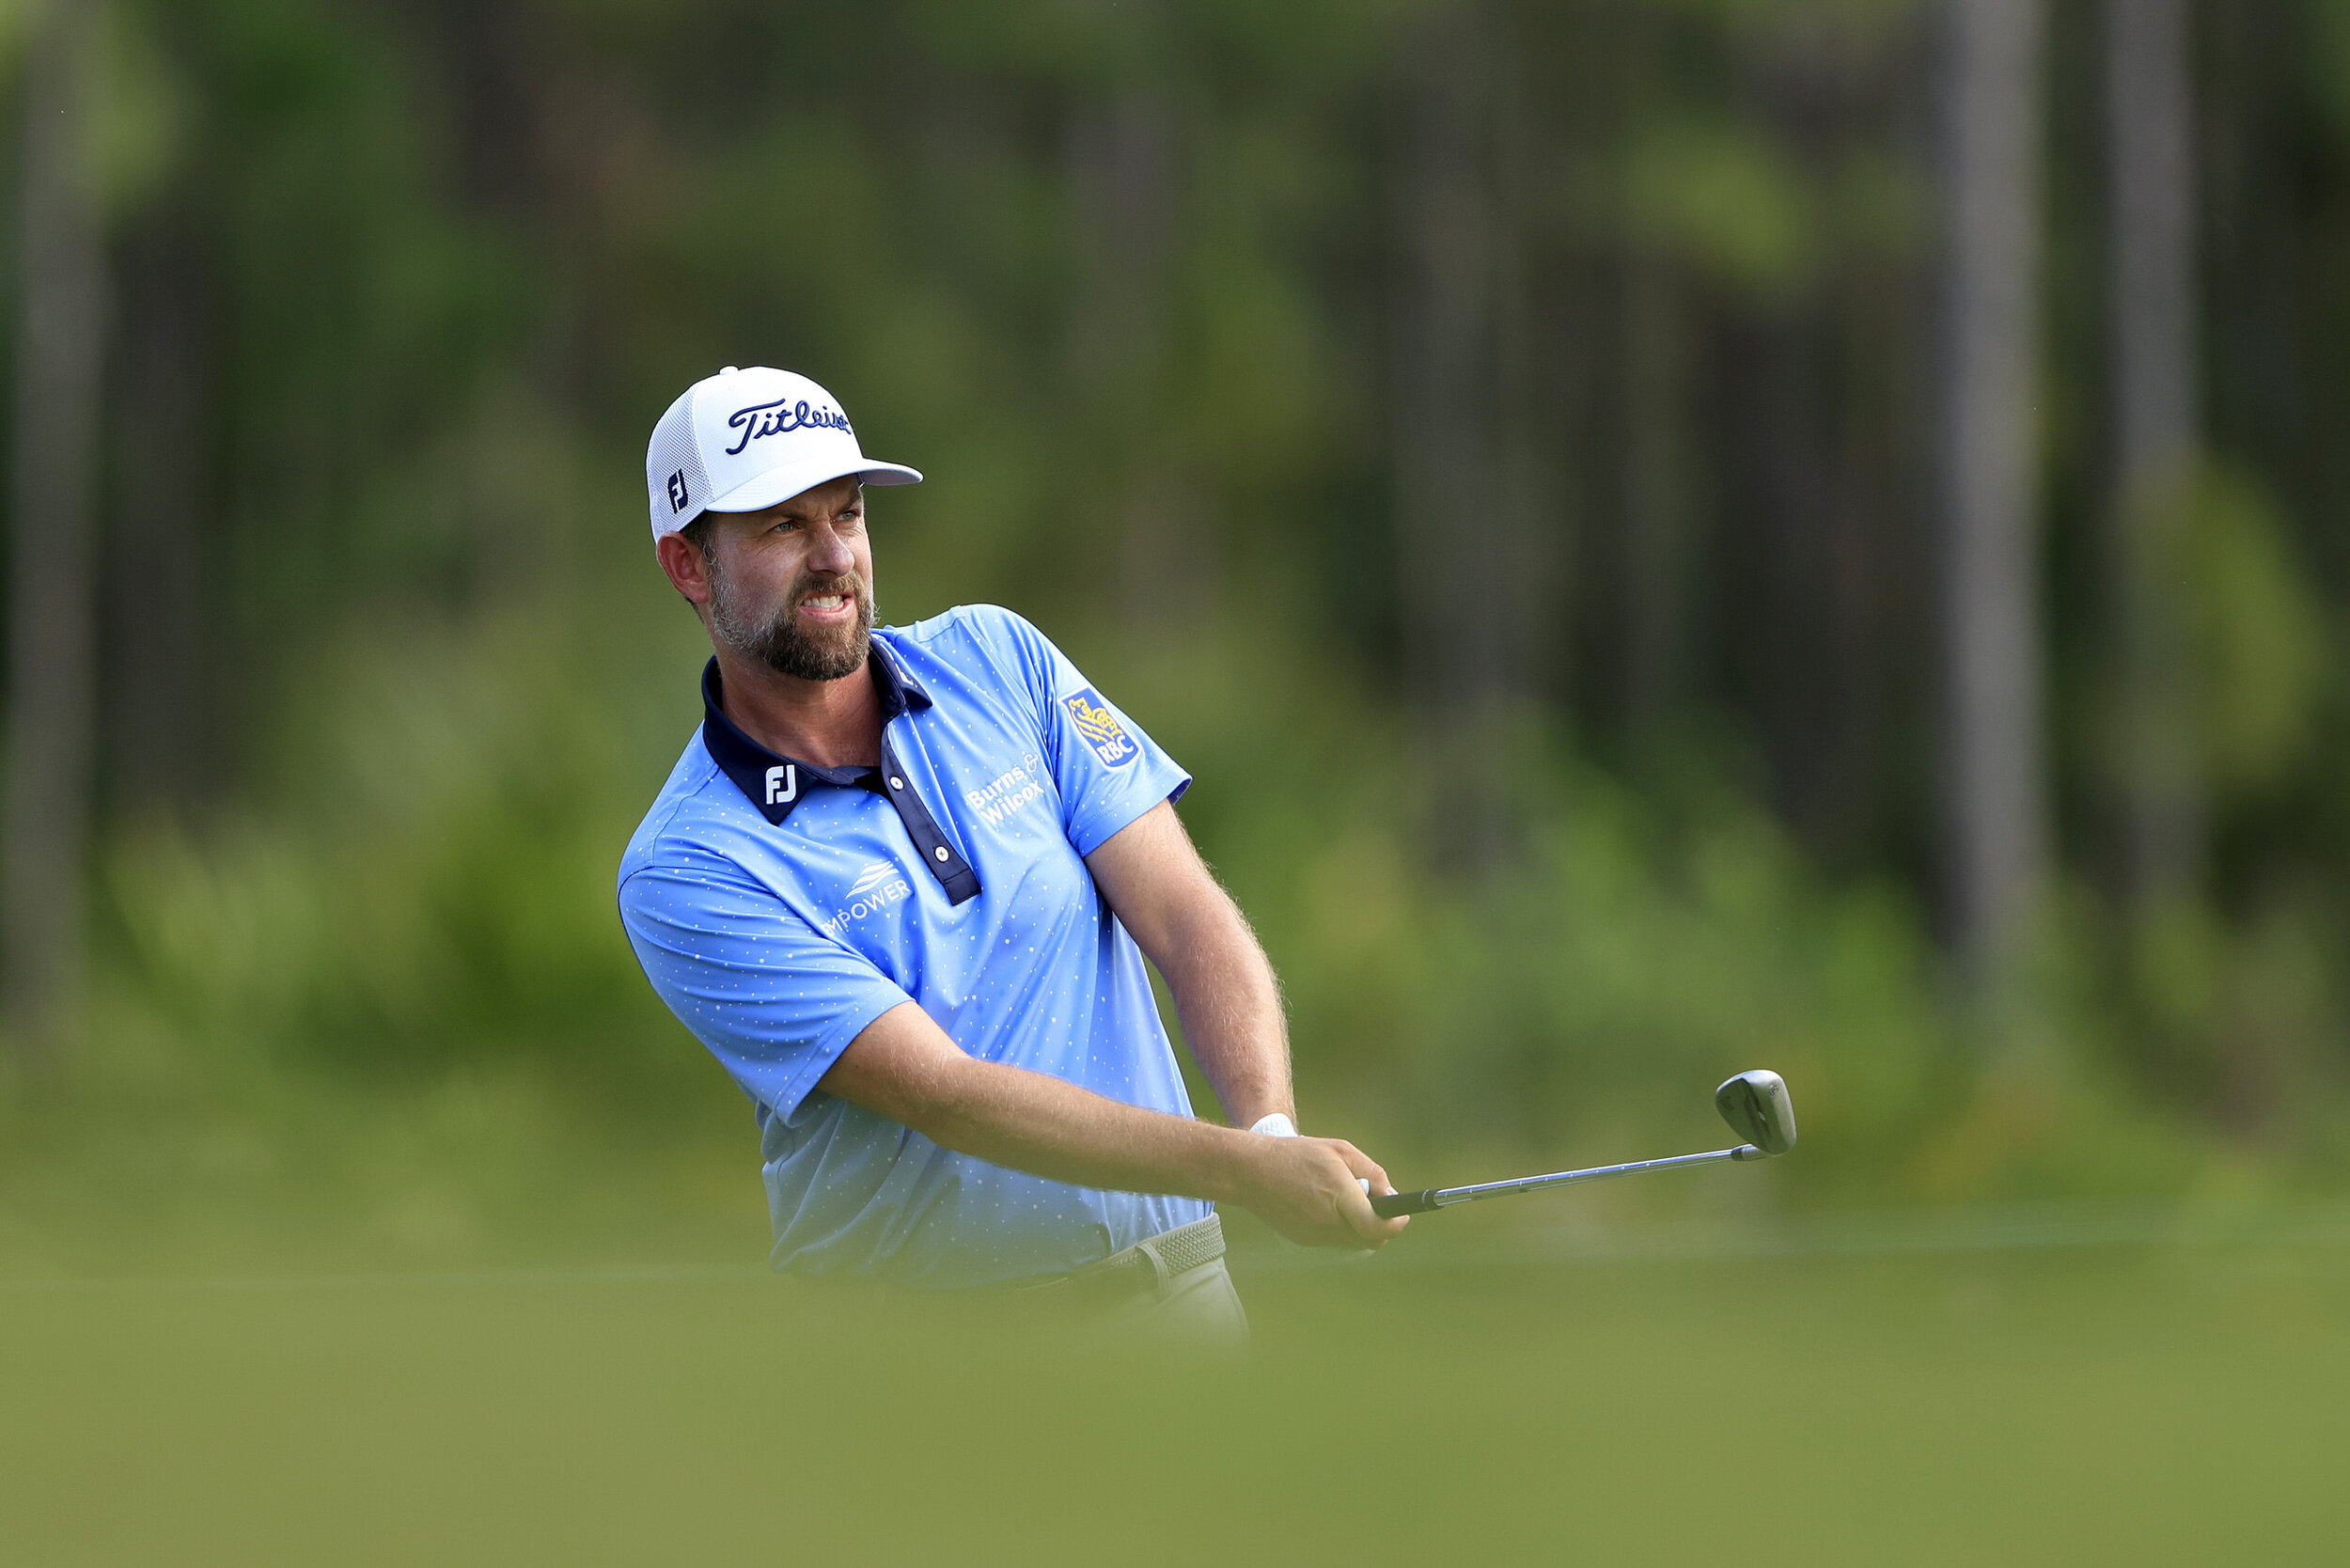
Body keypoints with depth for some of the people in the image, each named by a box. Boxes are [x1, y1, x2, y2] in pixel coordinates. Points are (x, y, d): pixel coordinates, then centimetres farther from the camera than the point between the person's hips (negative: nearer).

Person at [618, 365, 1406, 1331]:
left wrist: (1273, 1130, -19)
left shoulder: (997, 659, 8)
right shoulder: (686, 877, -8)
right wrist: (1243, 1168, -26)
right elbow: (945, 1096, -16)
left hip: (1166, 1275, 2)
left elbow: (1183, 914, 0)